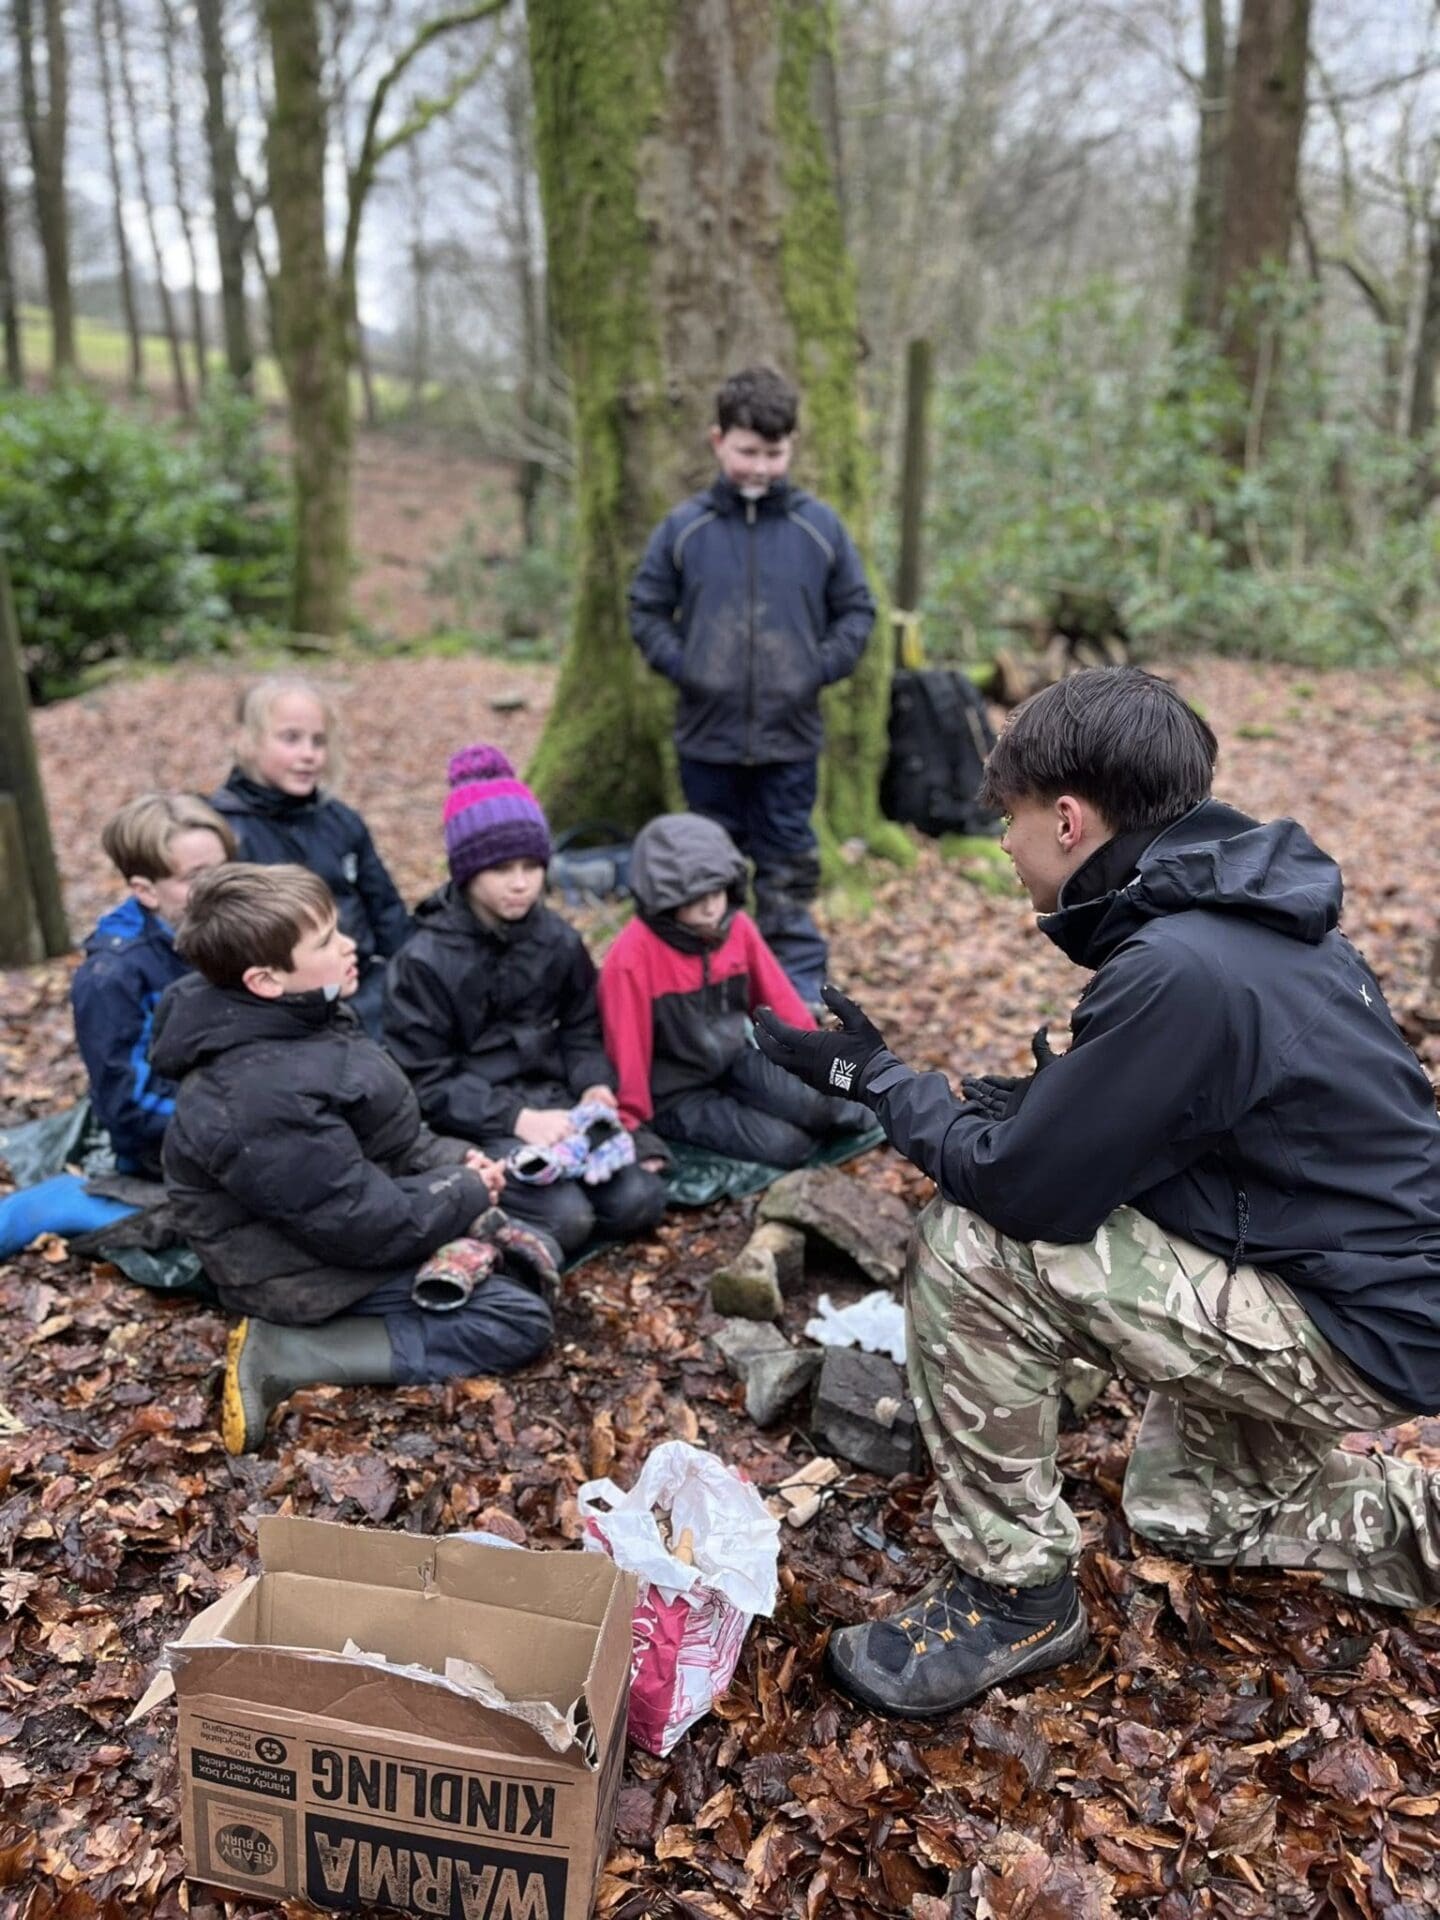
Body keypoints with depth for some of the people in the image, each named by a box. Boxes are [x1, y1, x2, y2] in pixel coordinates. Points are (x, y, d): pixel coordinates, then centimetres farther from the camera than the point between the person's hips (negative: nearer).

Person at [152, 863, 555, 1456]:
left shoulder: (299, 1015, -4)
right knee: (518, 1321, -12)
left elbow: (386, 1128, 10)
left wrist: (450, 1161, -5)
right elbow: (362, 1224, -27)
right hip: (309, 1273, -9)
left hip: (347, 1207, 9)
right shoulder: (262, 1096, -32)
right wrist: (466, 1194, -14)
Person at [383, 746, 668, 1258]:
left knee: (638, 1202, -16)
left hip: (553, 1102, 5)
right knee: (565, 1219, -25)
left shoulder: (560, 941, 5)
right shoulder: (424, 961, -10)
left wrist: (595, 1086, -10)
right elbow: (427, 1082, -11)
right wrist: (517, 1118, -22)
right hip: (472, 1123, -5)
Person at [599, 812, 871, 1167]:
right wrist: (632, 1127, -11)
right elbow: (628, 1047, -17)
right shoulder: (633, 956, -24)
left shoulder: (738, 927, -7)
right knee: (786, 1146, -20)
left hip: (735, 1060, 5)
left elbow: (779, 998, 4)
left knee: (814, 1102, -21)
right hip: (676, 1096, -5)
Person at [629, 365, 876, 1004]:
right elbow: (646, 609, 7)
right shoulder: (684, 526, -1)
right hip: (707, 734, 1)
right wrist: (680, 665, -8)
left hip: (790, 737, -1)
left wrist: (822, 668, -7)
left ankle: (799, 996, 16)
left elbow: (856, 610, 7)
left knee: (789, 876, 7)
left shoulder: (820, 526, -1)